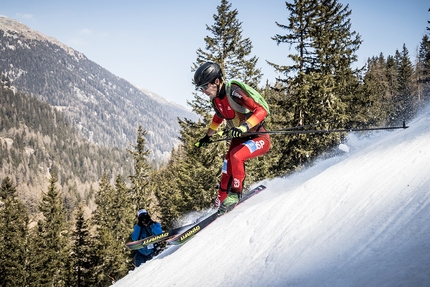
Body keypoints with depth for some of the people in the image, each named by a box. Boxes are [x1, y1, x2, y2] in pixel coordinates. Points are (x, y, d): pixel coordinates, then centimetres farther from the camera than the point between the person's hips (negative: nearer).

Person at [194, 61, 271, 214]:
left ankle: (235, 194, -15)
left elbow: (261, 110, -31)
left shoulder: (234, 92, -26)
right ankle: (220, 204, 0)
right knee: (227, 169, -6)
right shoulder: (216, 99, 0)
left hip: (259, 138, -8)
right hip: (240, 139, 8)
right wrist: (208, 136, 32)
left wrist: (245, 127, -44)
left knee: (236, 156, -30)